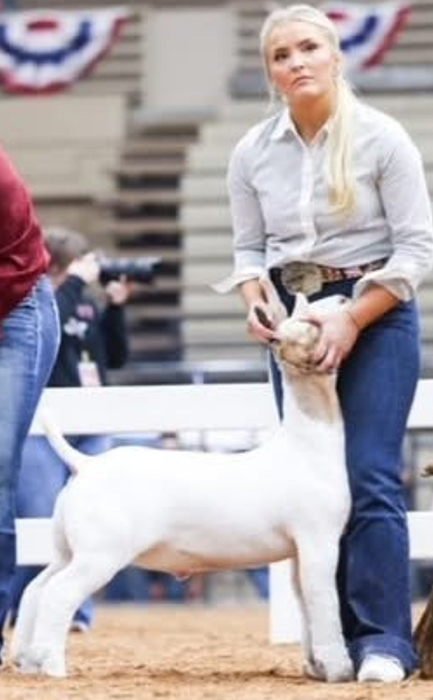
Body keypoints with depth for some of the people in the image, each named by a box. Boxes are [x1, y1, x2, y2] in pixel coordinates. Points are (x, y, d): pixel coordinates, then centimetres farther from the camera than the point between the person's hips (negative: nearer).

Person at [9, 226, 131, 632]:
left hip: (91, 430, 6)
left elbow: (116, 356, 15)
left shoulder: (86, 305, 14)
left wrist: (115, 306, 4)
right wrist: (76, 281, -15)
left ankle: (76, 611, 7)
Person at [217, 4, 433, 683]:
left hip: (375, 315, -4)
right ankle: (336, 637, 8)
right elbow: (250, 248, 10)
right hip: (295, 319, 4)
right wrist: (255, 301, -11)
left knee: (371, 478, -13)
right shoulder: (252, 153, 1)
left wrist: (351, 321, -17)